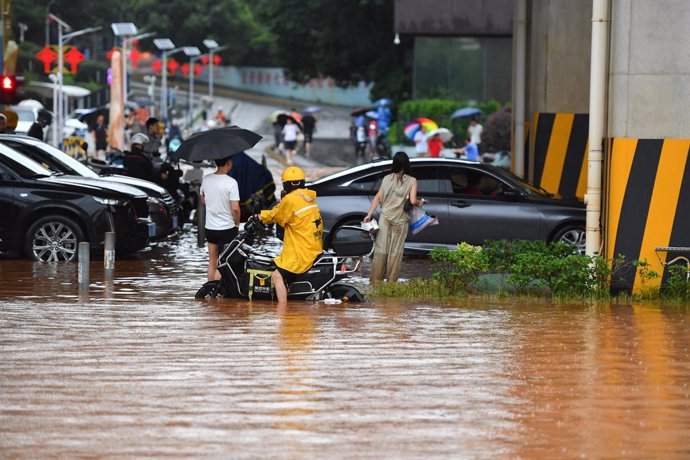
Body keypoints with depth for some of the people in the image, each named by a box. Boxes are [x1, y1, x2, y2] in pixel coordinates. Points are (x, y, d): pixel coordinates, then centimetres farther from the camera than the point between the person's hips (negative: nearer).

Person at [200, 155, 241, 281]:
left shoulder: (206, 179, -1)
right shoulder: (231, 182, -19)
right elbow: (235, 208, -20)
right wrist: (237, 223, -4)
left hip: (209, 227, 6)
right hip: (227, 228, -5)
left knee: (212, 263, 16)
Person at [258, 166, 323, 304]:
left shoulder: (290, 199, -13)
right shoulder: (309, 197, 13)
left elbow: (274, 215, -1)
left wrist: (259, 216, 16)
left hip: (301, 253, -10)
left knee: (277, 276, -14)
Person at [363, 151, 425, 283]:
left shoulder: (387, 179, 5)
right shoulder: (411, 181, -4)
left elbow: (378, 198, 3)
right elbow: (413, 201, -12)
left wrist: (369, 215, 6)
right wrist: (420, 203, 10)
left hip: (385, 218, 2)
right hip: (400, 220, -2)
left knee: (381, 249, 5)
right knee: (395, 251, 6)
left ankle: (375, 280, 5)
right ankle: (391, 281, 8)